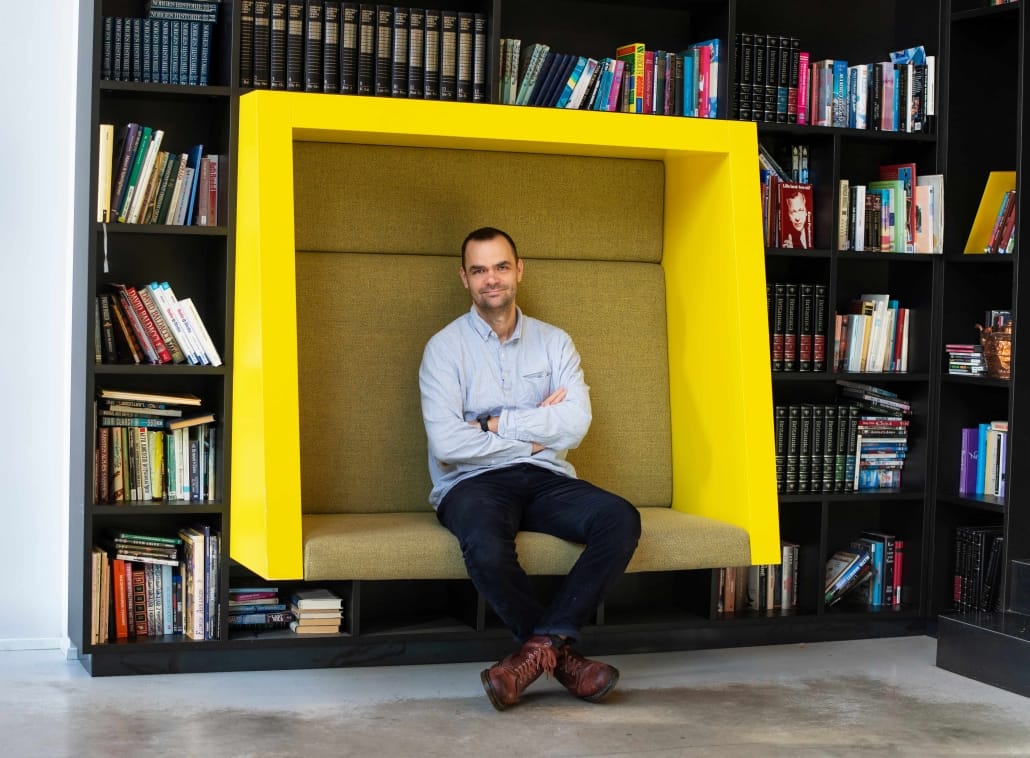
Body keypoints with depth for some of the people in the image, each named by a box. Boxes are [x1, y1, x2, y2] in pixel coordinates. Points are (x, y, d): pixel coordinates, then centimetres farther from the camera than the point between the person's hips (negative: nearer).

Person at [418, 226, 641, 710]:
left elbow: (575, 425, -4)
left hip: (545, 479, 3)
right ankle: (561, 654, -19)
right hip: (473, 483, -3)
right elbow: (447, 443, -11)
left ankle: (541, 645, -28)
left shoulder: (554, 343, 12)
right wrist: (536, 431, -4)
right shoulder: (445, 347, 3)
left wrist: (496, 424, -8)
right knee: (485, 545, -38)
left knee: (620, 519, -27)